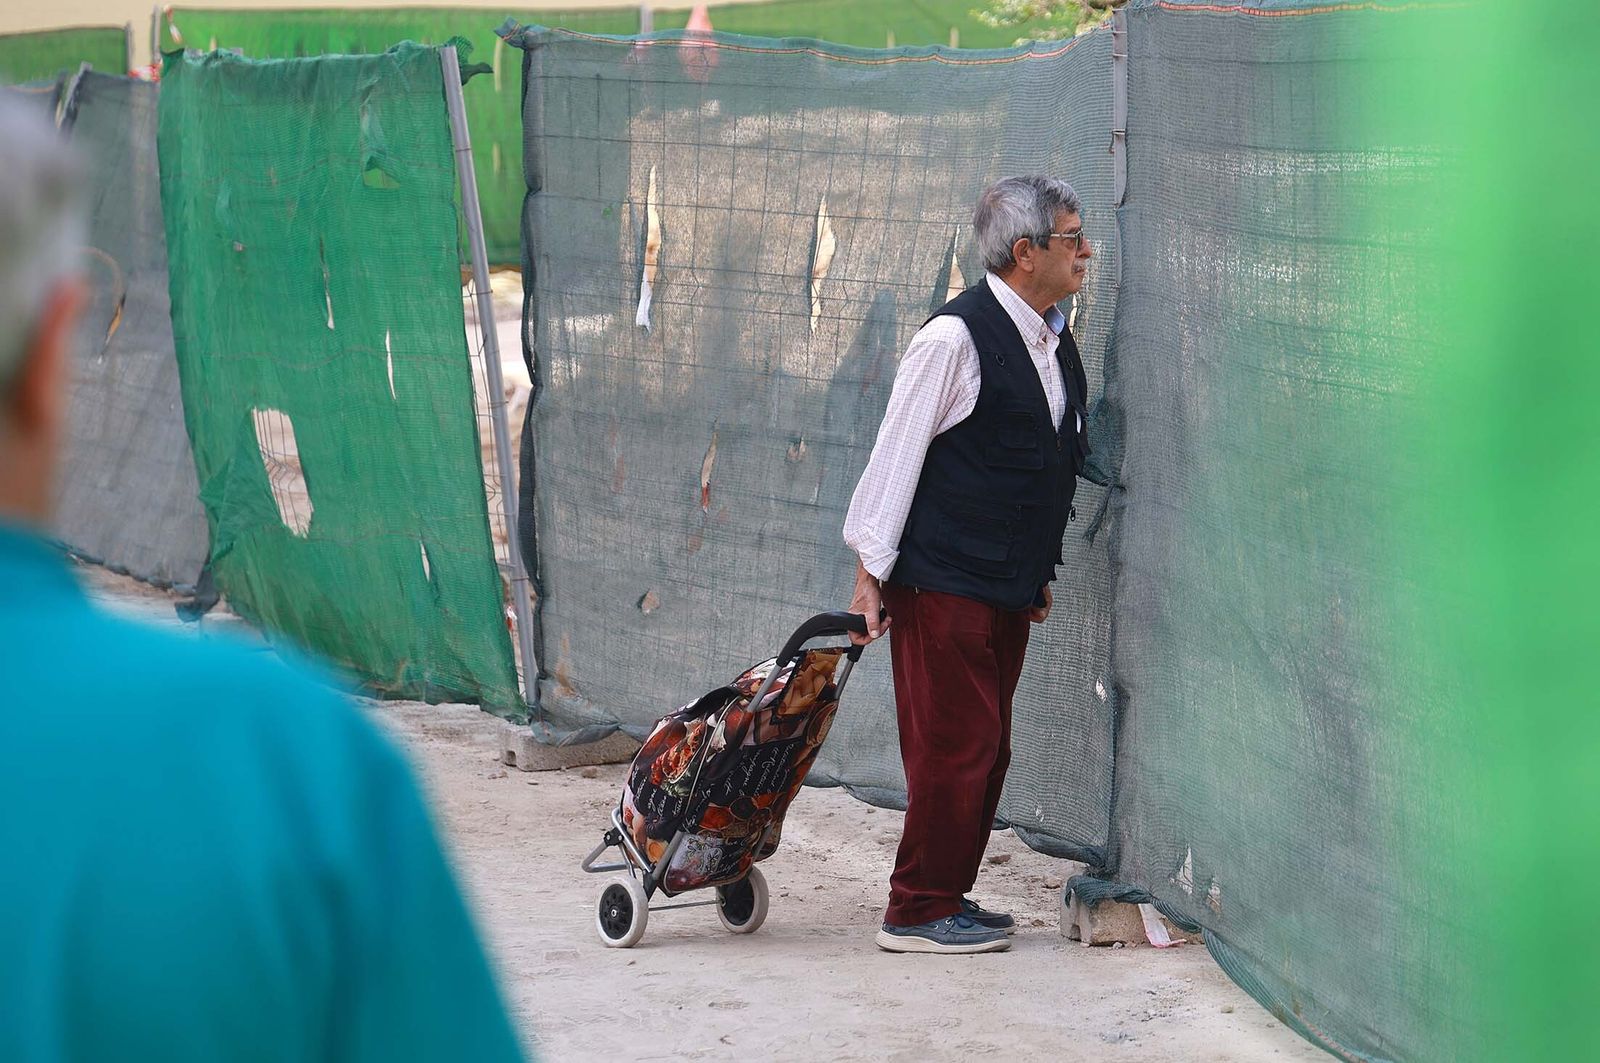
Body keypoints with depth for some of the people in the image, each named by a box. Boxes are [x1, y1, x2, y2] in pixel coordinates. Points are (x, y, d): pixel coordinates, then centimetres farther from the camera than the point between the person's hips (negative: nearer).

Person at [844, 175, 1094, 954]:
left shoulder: (1054, 341, 11)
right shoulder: (956, 338, -15)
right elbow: (897, 453, -13)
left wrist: (1040, 572, 21)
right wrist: (871, 571, -12)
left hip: (1008, 588, 8)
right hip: (942, 582, -8)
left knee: (986, 751, 12)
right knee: (953, 748, -5)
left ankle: (948, 897, 22)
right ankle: (917, 913, 3)